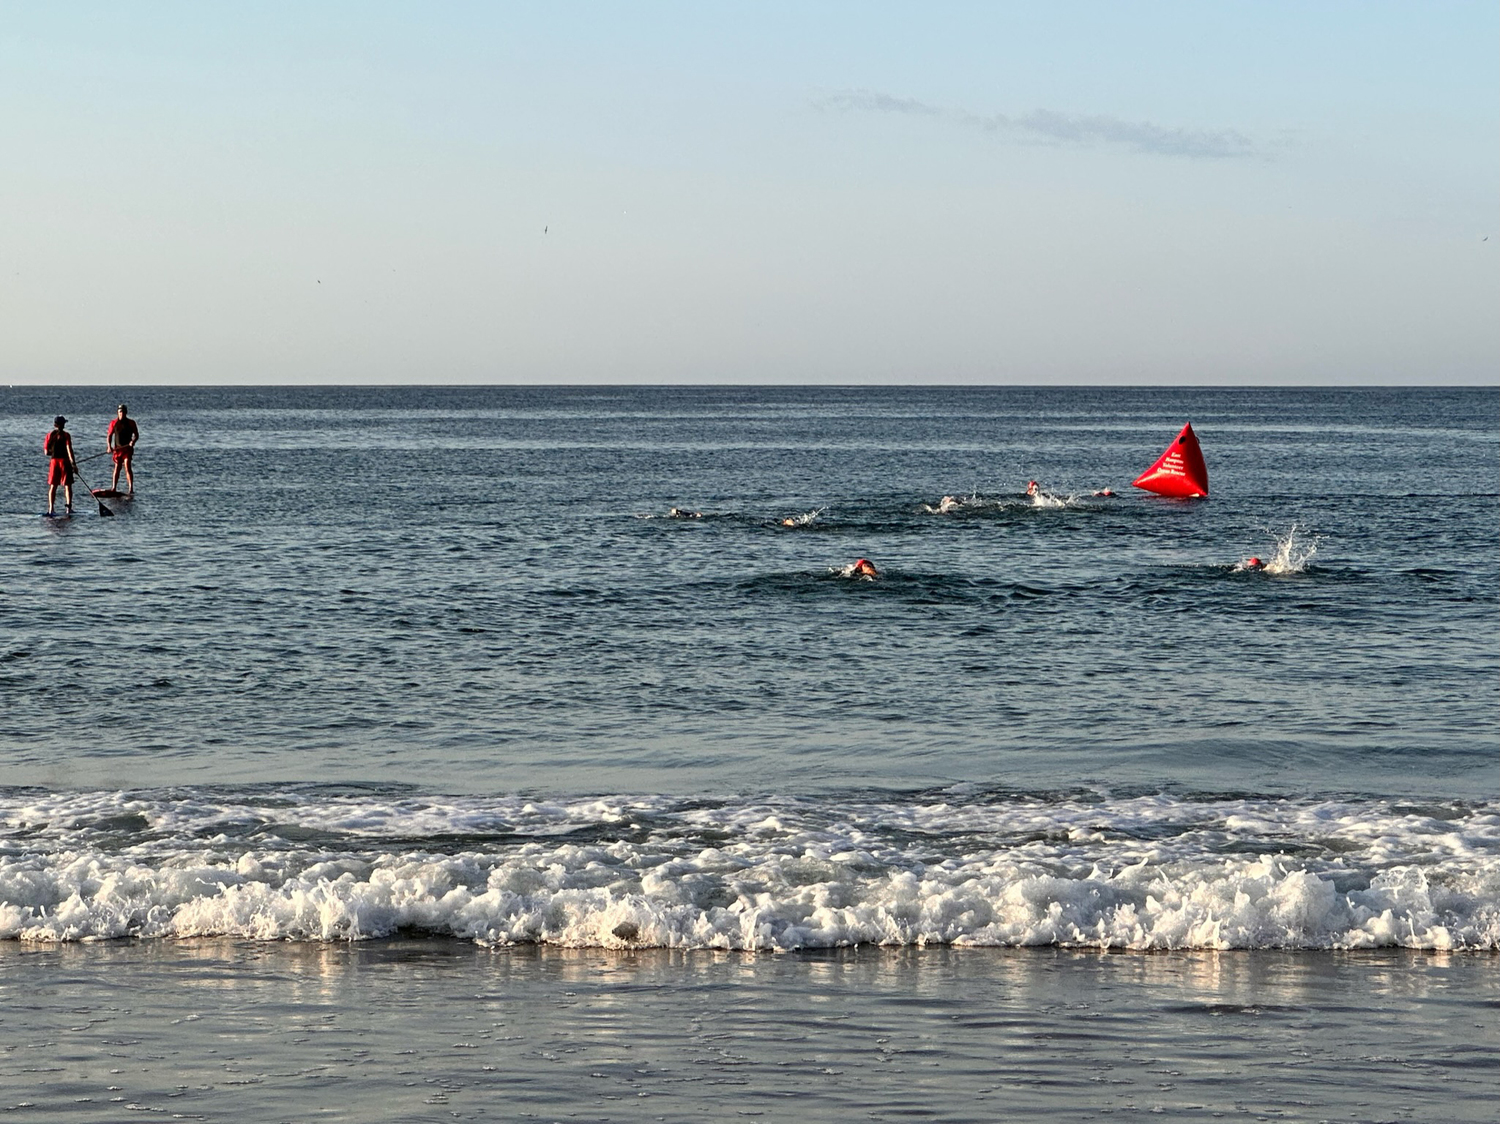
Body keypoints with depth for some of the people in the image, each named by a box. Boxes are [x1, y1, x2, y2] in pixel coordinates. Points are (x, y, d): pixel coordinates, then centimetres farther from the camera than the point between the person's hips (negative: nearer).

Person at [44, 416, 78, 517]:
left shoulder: (50, 435, 5)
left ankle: (51, 508, -1)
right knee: (67, 485, 1)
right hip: (64, 460, -3)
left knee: (53, 486, 9)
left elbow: (46, 452, 5)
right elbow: (69, 449, -16)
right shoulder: (66, 435, -6)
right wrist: (73, 463, -19)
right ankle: (69, 507, -7)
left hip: (53, 461, 3)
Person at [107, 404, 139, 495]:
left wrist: (133, 441, -17)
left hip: (127, 448, -3)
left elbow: (136, 435, 5)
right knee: (117, 468, 7)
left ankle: (131, 489, -18)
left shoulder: (131, 423, 3)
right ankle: (113, 488, 18)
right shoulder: (113, 423, 6)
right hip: (117, 448, 3)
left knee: (127, 466, -16)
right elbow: (109, 436, 8)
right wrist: (109, 446, -7)